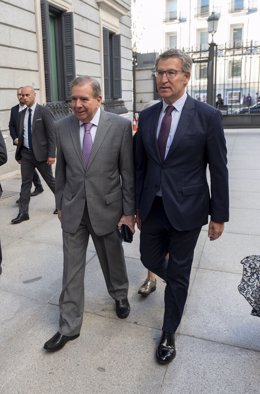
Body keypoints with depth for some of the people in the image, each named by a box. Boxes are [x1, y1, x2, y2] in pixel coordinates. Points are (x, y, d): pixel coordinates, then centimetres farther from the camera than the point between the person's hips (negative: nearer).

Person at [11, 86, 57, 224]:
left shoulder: (43, 111, -8)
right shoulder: (21, 114, 9)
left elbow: (52, 134, -11)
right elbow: (21, 135, 14)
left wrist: (51, 154, -16)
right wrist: (19, 154, 13)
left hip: (40, 153, -5)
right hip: (26, 153, 5)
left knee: (50, 180, 8)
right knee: (25, 183, 6)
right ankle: (23, 213, 13)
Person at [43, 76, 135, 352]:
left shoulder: (120, 126, -11)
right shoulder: (62, 126, -2)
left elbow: (128, 172, -7)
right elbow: (61, 170, 7)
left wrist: (129, 211, -6)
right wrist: (60, 204, 11)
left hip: (107, 208, -2)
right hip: (72, 210, 2)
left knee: (113, 260, 18)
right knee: (72, 269, 8)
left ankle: (120, 295, 49)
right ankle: (69, 327, 25)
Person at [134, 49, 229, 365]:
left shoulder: (208, 116, -10)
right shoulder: (146, 116, 3)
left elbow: (218, 170, -7)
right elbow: (140, 166, 8)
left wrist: (219, 215, -5)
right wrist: (137, 206, 11)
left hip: (186, 209, -4)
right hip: (153, 207, 4)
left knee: (178, 274, 9)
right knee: (149, 259, 18)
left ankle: (168, 333, 32)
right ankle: (175, 282, 54)